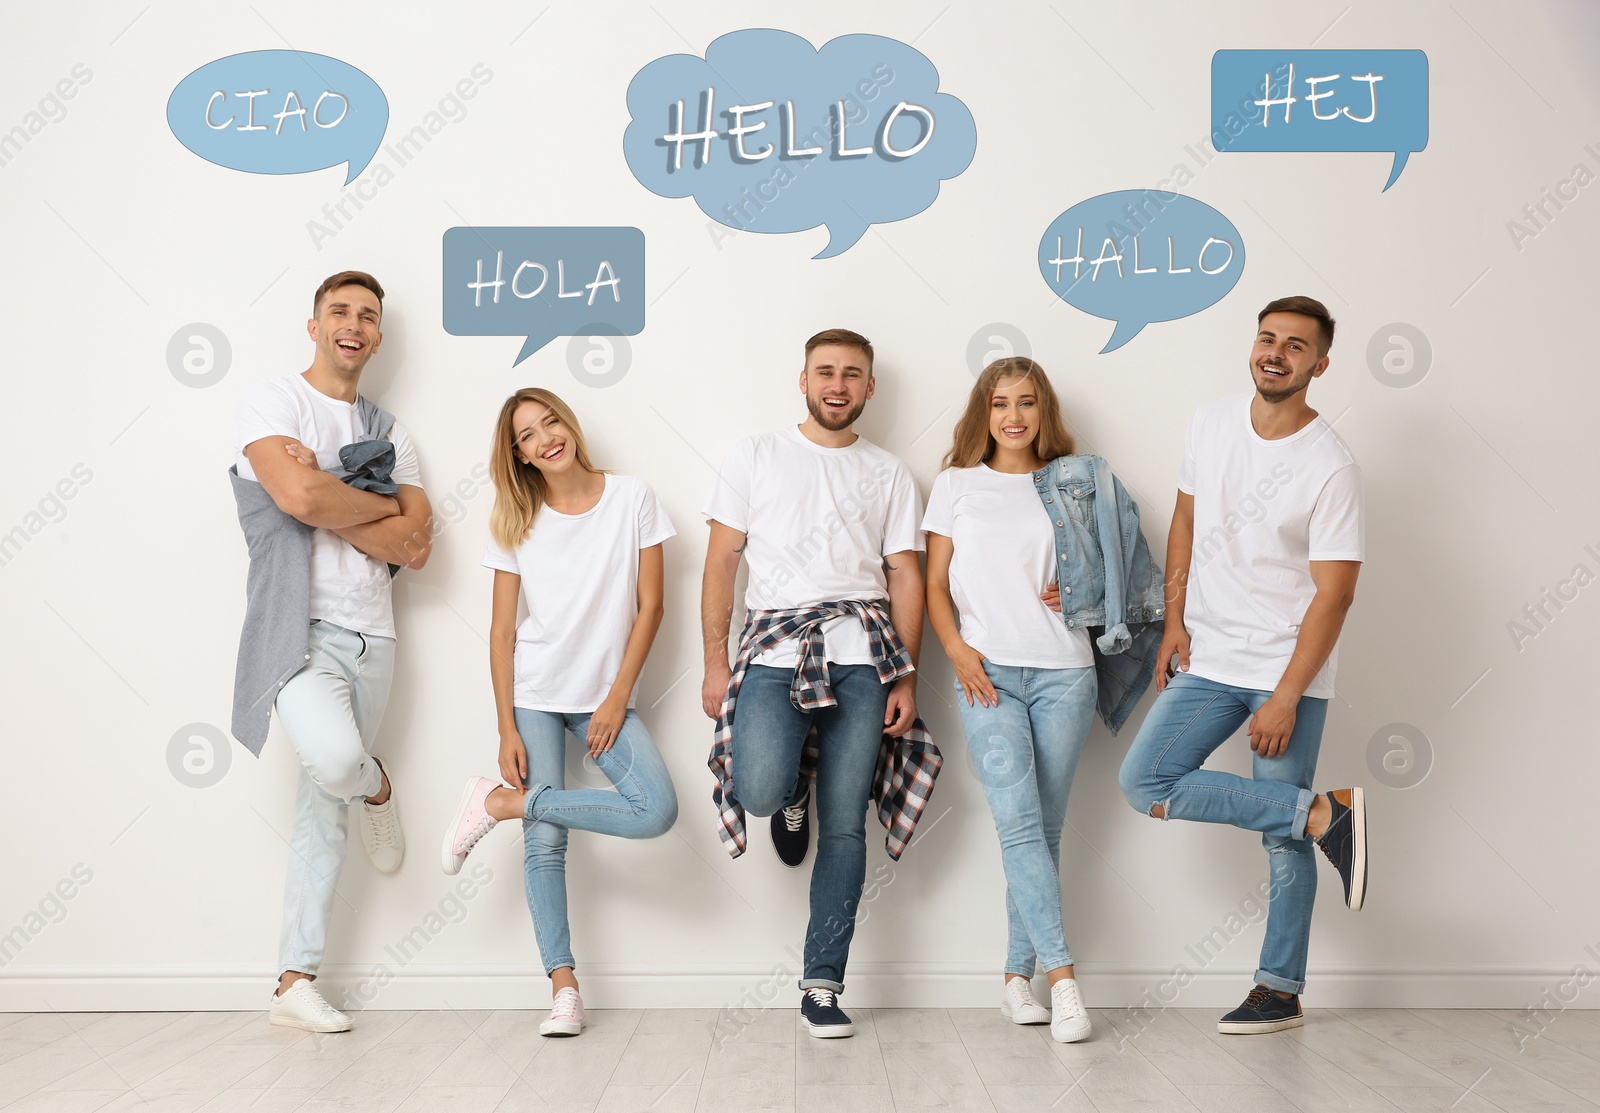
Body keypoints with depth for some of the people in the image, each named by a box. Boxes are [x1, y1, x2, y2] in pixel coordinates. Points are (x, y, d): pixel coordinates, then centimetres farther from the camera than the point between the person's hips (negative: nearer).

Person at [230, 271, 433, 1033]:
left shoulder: (388, 432, 16)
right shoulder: (272, 401, 1)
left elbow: (416, 547, 4)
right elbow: (298, 496, -18)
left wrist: (329, 499, -9)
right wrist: (383, 506, -2)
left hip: (370, 634, 5)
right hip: (298, 626, -5)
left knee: (324, 809, 7)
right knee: (335, 759, -30)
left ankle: (295, 982, 13)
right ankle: (377, 790, 7)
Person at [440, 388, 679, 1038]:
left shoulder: (632, 499, -3)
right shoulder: (517, 523, 1)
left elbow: (649, 606, -2)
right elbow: (502, 631, 0)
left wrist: (617, 699, -7)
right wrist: (507, 730, -6)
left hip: (605, 694, 0)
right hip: (534, 692, 0)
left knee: (657, 811, -20)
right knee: (545, 842, -7)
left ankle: (504, 802, -7)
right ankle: (563, 987, 2)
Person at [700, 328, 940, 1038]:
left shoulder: (888, 473, 17)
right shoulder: (754, 457, 13)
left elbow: (906, 577, 12)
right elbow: (721, 562, 8)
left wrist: (906, 677, 2)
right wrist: (715, 662, 0)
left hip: (861, 651, 1)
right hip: (774, 646, -1)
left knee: (845, 824, -2)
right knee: (759, 790, -25)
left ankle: (822, 984, 8)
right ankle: (792, 798, 14)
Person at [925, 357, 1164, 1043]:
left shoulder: (1078, 483, 12)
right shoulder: (956, 485, 11)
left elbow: (1112, 572, 18)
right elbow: (936, 583, 9)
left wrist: (1079, 595, -3)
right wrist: (956, 648, -6)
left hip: (1064, 671, 1)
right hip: (987, 673, -1)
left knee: (1045, 829, 3)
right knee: (1019, 824, -13)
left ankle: (1018, 978, 10)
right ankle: (1061, 975, -14)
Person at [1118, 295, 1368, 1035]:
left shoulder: (1331, 467, -13)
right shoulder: (1211, 425, 4)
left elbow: (1334, 592, -14)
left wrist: (1285, 697, -18)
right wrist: (1174, 620, 7)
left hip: (1288, 671, -5)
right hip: (1208, 661, 5)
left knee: (1286, 843, -1)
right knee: (1144, 782, -9)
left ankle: (1280, 991, 13)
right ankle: (1325, 813, -3)